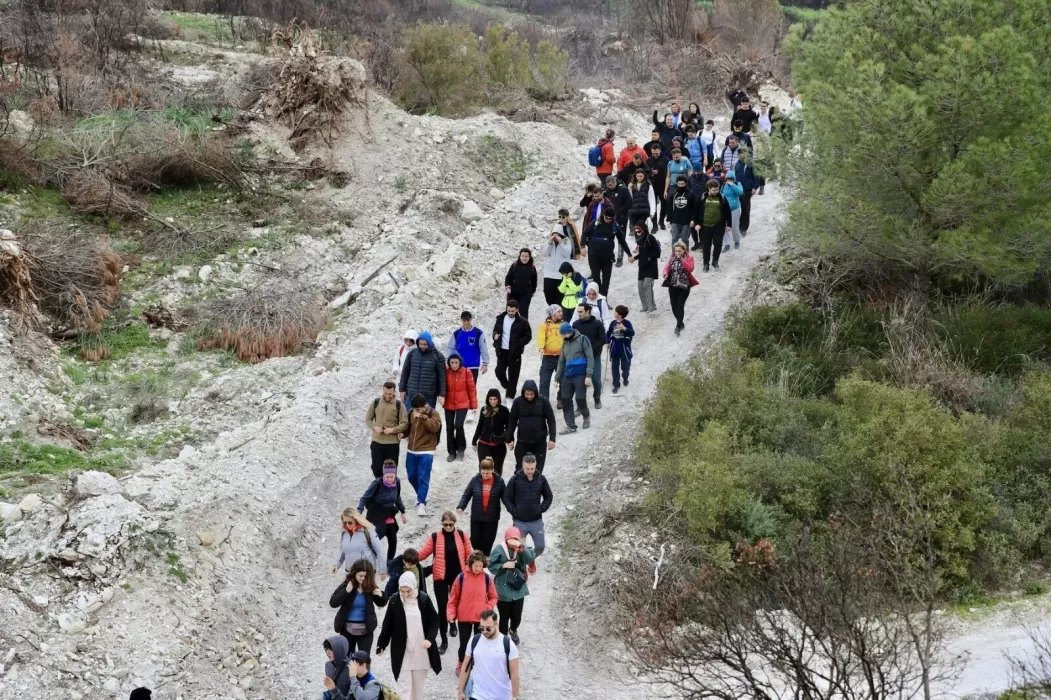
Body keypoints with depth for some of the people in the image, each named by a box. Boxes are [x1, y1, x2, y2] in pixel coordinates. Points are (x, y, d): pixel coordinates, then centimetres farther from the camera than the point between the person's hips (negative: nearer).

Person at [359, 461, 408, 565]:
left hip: (389, 515, 5)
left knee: (393, 541, 9)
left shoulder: (397, 482, -8)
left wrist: (403, 513, 15)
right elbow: (365, 498, -19)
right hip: (375, 515, -5)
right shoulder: (377, 483, -24)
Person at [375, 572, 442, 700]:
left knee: (418, 685, 11)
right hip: (401, 651, -1)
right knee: (404, 685, -5)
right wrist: (381, 645, 7)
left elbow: (434, 621, 0)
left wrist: (429, 639, -15)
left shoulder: (424, 599, -6)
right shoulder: (395, 601, -5)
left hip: (421, 651, 1)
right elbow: (388, 625, 4)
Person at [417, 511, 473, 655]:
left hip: (457, 576, 2)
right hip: (440, 577, -2)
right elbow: (424, 552, -9)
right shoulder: (435, 537, -6)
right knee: (442, 607, -3)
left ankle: (452, 623, 52)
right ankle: (444, 640, 3)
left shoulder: (462, 535, -3)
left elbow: (469, 554, 1)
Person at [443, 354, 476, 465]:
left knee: (458, 425, -15)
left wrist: (474, 405, 0)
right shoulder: (446, 372, -3)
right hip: (449, 405, 3)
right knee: (449, 428, 5)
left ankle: (461, 448, 9)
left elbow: (471, 389, -2)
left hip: (462, 404, -3)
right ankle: (451, 452, 20)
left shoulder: (466, 372, -7)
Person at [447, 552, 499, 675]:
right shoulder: (461, 577, -7)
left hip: (481, 618, 0)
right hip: (464, 618, 0)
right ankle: (460, 665, 32)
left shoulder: (487, 578, -4)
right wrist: (451, 613, -11)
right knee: (464, 644, 9)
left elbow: (493, 597, 4)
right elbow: (453, 597, -1)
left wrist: (488, 608, -13)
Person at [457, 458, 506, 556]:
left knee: (488, 543, 9)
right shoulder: (475, 480, -7)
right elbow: (466, 495, -2)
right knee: (475, 541, 6)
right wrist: (460, 507, -18)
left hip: (492, 518, -1)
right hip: (476, 518, 1)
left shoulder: (499, 481, -8)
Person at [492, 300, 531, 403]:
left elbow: (528, 336, -3)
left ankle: (510, 396, 9)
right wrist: (495, 335, -6)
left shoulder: (522, 322, -8)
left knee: (513, 375, 0)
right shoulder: (501, 318, 4)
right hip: (502, 351, 4)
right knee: (499, 372, 3)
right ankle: (507, 386, 31)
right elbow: (495, 330, 18)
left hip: (515, 352, -4)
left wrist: (519, 344, -17)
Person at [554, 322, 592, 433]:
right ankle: (570, 426, 6)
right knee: (565, 400, 0)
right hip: (567, 376, 6)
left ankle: (586, 417, 23)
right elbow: (561, 361, 22)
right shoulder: (565, 343, 15)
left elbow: (590, 358, -8)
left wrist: (588, 375, -16)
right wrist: (557, 378, 18)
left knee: (580, 399, -6)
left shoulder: (582, 339, -4)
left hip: (580, 375, -6)